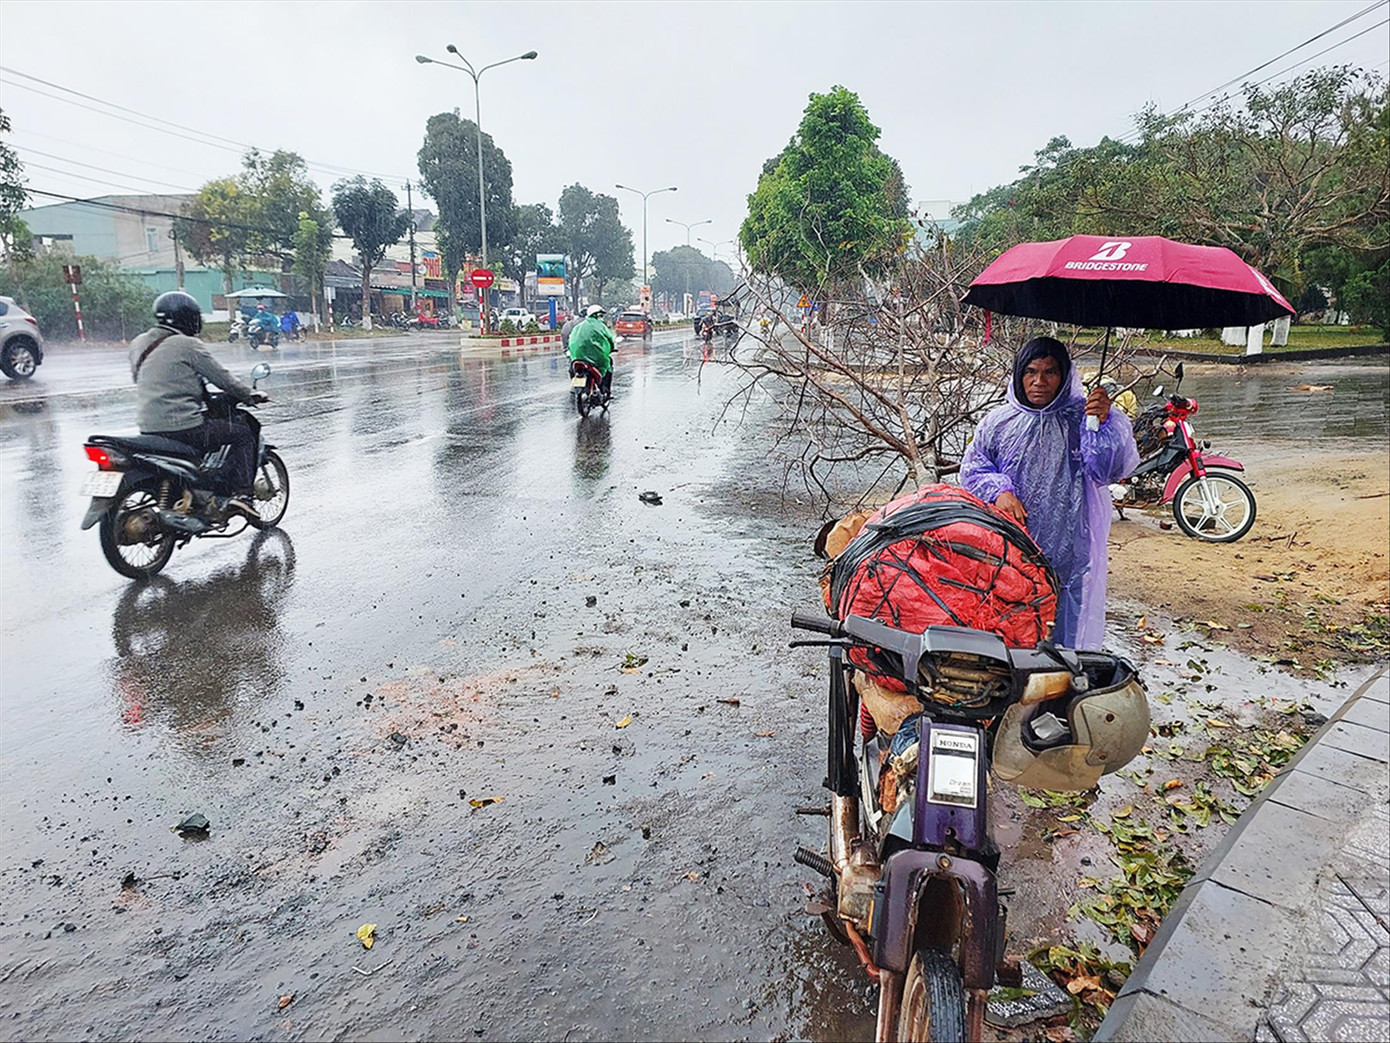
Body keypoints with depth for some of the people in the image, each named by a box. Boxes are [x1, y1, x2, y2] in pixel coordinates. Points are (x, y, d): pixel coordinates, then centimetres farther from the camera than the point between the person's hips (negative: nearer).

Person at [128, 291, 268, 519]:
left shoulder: (137, 344, 12)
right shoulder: (188, 345, -9)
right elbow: (222, 378, -5)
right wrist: (251, 396, 10)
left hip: (147, 429, 8)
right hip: (183, 428, -8)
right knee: (243, 434, 6)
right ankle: (239, 494, -7)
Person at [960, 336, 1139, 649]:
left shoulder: (1080, 418, 0)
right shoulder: (998, 422, 6)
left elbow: (1109, 469, -10)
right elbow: (973, 467, 8)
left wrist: (1103, 423, -25)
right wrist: (999, 491, -10)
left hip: (1066, 547, -1)